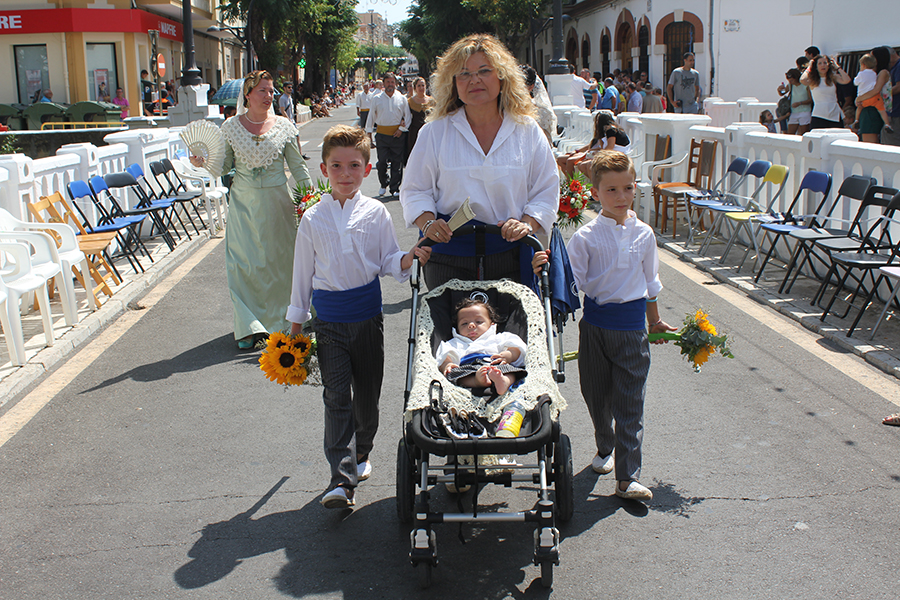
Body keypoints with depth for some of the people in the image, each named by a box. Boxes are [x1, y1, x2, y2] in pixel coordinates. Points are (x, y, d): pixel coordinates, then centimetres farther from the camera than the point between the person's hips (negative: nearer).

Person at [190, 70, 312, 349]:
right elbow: (224, 166, 6)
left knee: (276, 261, 5)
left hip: (276, 201, 0)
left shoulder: (284, 126, 1)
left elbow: (298, 166, 6)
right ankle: (249, 327, 5)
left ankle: (277, 321, 22)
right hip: (243, 201, 0)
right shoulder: (231, 127, 2)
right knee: (243, 261, -3)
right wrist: (204, 162, -13)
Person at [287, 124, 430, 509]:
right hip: (329, 319, -1)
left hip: (367, 315, 1)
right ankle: (342, 477, -8)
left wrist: (410, 257, -19)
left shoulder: (376, 213, 0)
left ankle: (361, 452, 36)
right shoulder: (313, 219, -1)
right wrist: (295, 321, 10)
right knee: (337, 395, -8)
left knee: (367, 391, 11)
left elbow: (389, 262, 3)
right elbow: (302, 272, 7)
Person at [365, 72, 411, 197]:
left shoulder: (402, 99, 7)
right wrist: (369, 132, 11)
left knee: (397, 163, -1)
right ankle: (384, 184, 19)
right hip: (382, 134, 0)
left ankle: (395, 188, 7)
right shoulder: (377, 99, 9)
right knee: (382, 161, -4)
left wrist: (402, 128, -3)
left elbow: (408, 116, 8)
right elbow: (371, 116, 14)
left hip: (398, 134, 0)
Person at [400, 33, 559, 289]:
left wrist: (527, 223, -11)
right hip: (449, 255, 0)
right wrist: (427, 221, -13)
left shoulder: (527, 131, 7)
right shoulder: (435, 132, 5)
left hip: (509, 256, 1)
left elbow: (547, 190, 7)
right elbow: (415, 189, 6)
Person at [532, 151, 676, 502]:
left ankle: (627, 477, 4)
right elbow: (572, 282, -9)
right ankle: (605, 449, 39)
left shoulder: (644, 234, 3)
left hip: (632, 325, 1)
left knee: (629, 403, 0)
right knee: (596, 394, 12)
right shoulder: (586, 237, -7)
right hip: (595, 324, -1)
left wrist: (655, 321, 25)